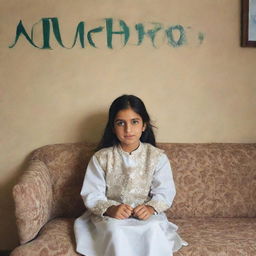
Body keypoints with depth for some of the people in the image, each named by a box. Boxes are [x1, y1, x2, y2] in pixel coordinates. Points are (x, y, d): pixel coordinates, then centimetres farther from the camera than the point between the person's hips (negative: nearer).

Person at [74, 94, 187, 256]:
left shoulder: (157, 157, 1)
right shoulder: (101, 158, 0)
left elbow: (165, 192, -1)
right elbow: (91, 194, -3)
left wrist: (151, 208, -22)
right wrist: (110, 209, -22)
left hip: (146, 214, 1)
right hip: (109, 215, 0)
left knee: (154, 229, -32)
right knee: (116, 230, -33)